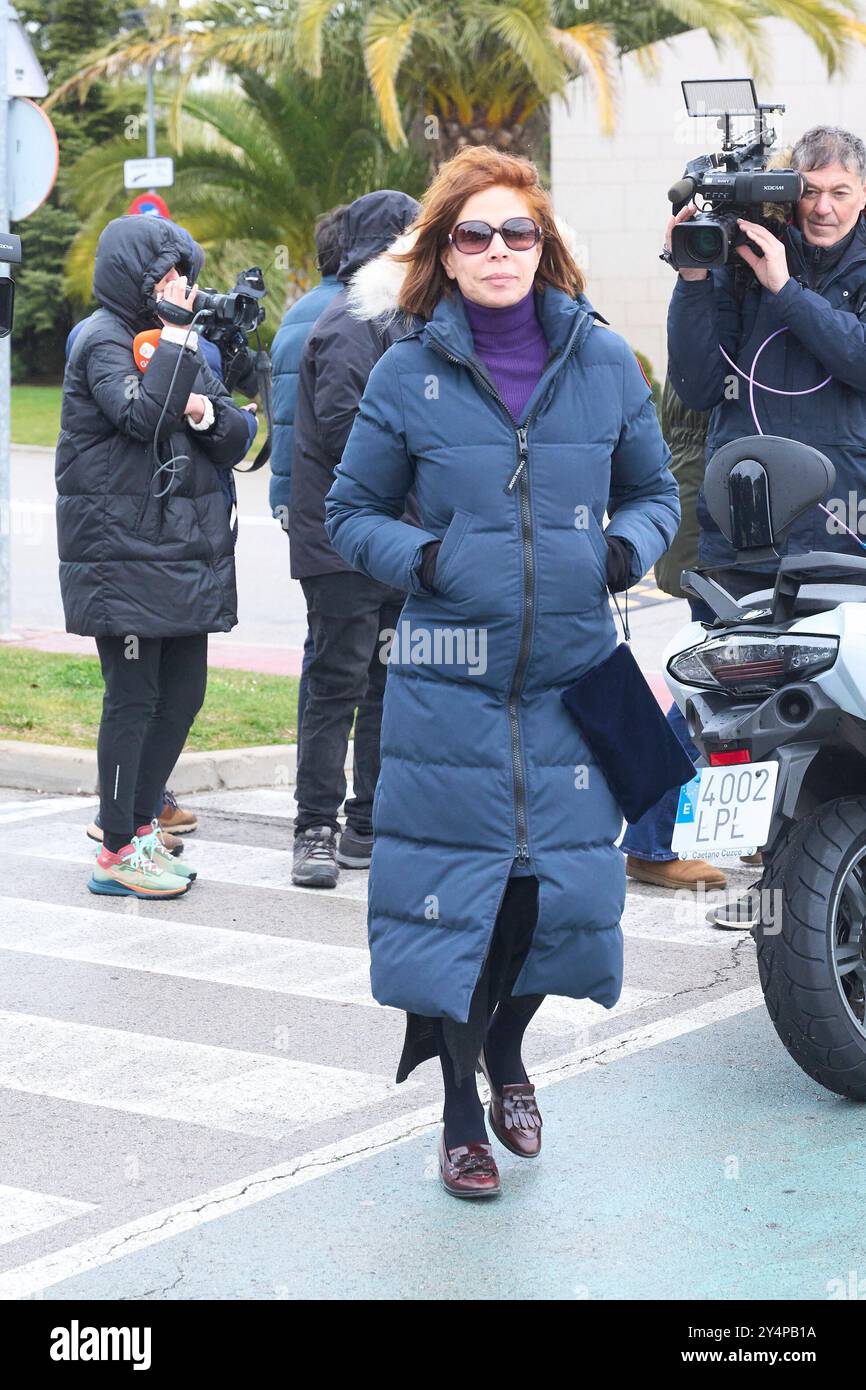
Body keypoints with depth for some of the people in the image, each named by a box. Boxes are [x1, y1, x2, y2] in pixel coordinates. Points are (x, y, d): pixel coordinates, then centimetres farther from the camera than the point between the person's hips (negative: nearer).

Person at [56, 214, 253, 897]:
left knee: (183, 694, 10)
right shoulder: (103, 340, -7)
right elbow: (144, 415, -24)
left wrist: (208, 413, -7)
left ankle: (142, 824, 24)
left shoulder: (178, 340, 16)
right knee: (133, 698, -4)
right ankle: (118, 851, 4)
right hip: (124, 554, -8)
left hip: (185, 552, 8)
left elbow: (237, 439, 14)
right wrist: (176, 335, -18)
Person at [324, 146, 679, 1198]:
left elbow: (653, 488, 15)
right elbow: (350, 511, 7)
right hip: (448, 680, -2)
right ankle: (460, 1110, 18)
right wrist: (419, 558, -11)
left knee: (563, 885, 4)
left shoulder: (603, 360, 4)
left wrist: (630, 547, -6)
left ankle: (506, 1045, 35)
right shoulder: (408, 375, 0)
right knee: (452, 891, -1)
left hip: (573, 676, 2)